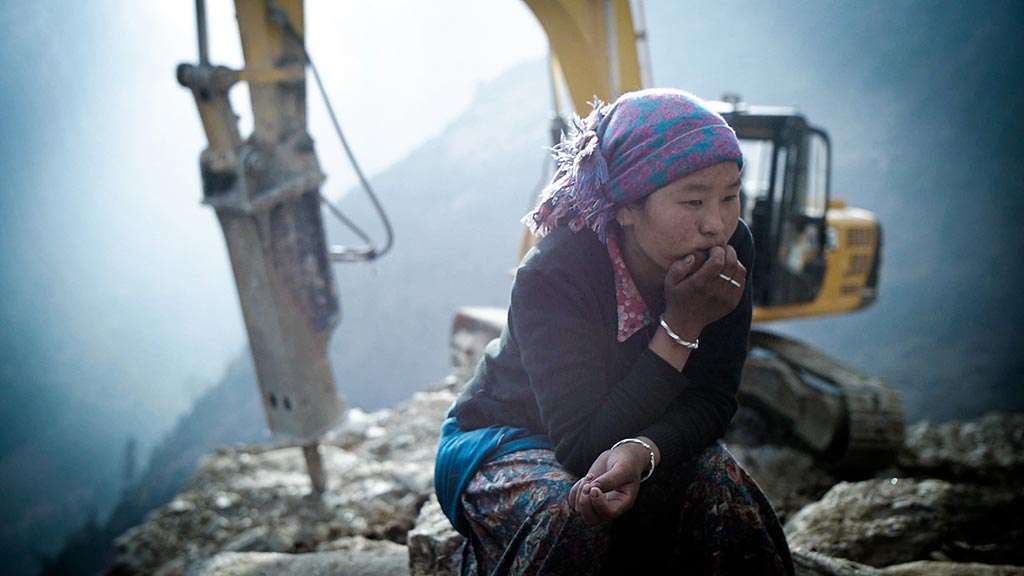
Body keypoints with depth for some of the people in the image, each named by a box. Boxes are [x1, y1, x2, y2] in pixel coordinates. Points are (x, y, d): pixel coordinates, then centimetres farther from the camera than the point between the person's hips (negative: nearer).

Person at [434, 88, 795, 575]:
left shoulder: (730, 250, -18)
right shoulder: (552, 276, -32)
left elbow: (711, 400, -16)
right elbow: (584, 444, -34)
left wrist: (640, 452, -40)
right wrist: (681, 327, -37)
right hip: (505, 439, -3)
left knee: (718, 483, -26)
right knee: (567, 509, -35)